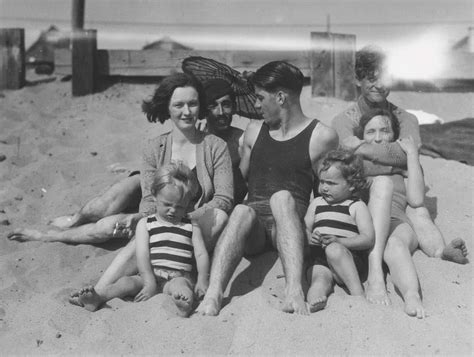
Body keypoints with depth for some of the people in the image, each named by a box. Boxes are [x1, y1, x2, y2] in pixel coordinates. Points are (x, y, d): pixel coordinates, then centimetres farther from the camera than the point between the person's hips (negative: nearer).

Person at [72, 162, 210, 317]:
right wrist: (149, 282, -14)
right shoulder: (145, 224, 9)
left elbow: (201, 254, 5)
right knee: (126, 282, -24)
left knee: (179, 285, -35)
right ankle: (97, 299, -39)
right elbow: (142, 255, -2)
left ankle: (185, 304, -65)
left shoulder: (192, 227, 12)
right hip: (151, 276, 2)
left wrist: (202, 280, -12)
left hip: (179, 277, -2)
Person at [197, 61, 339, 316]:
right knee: (242, 211, -32)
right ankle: (213, 295, -50)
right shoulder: (254, 131, 20)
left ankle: (294, 291, -49)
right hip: (254, 229, 3)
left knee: (282, 196, -35)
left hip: (292, 219, -2)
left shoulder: (322, 137, 6)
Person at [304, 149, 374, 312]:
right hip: (318, 259, 3)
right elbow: (304, 229, 20)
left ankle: (358, 292, -37)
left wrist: (338, 241, -19)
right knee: (320, 279, -30)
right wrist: (310, 237, -7)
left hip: (348, 259, -3)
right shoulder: (317, 203, 22)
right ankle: (312, 302, -62)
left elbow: (369, 239, -4)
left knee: (333, 250, -36)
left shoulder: (357, 206, 7)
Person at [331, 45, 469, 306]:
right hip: (359, 203, -3)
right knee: (383, 182, -34)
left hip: (402, 202, 3)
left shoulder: (406, 120, 16)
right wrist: (393, 160, -15)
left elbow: (409, 155, -8)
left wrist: (362, 148, -13)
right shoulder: (343, 121, 8)